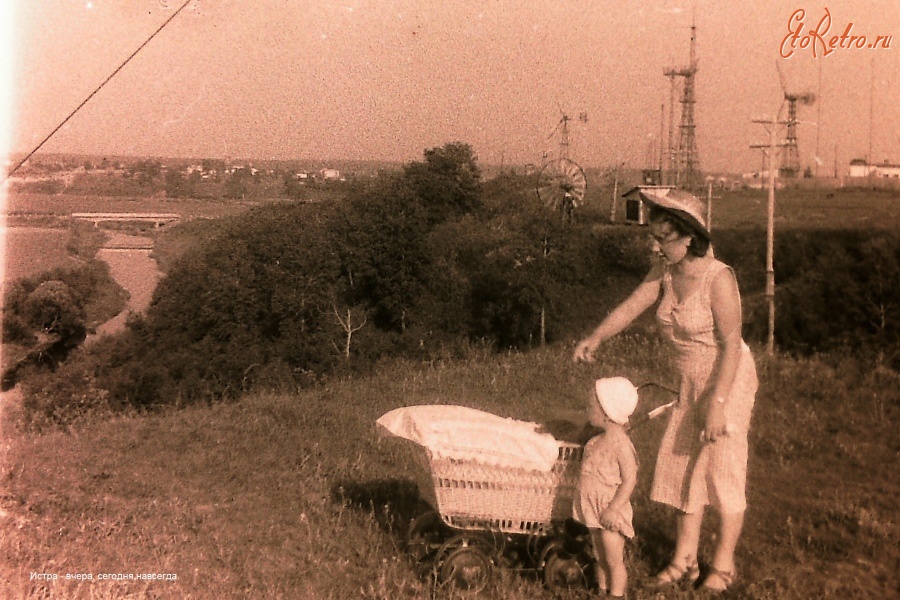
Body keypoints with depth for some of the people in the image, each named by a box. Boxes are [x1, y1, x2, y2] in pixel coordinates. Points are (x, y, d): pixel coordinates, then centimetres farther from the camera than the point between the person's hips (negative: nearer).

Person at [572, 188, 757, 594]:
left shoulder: (718, 278, -23)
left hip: (729, 381, -8)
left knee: (723, 472, 0)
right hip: (692, 384, 8)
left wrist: (717, 402, -25)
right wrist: (595, 339, -28)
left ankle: (723, 565, 14)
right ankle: (684, 560, 21)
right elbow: (632, 306, -11)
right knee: (683, 468, 11)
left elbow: (731, 345, -23)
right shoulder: (664, 271, -2)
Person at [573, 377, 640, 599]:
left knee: (613, 560, 2)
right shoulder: (598, 439, 6)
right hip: (594, 509, 9)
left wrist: (613, 509, -23)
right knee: (600, 557, 19)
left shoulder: (620, 444, -20)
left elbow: (629, 480, -21)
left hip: (609, 513, -9)